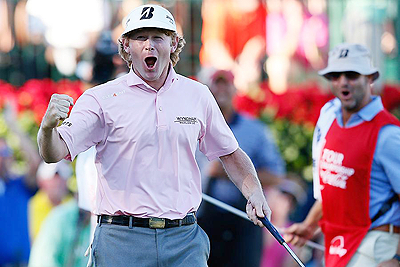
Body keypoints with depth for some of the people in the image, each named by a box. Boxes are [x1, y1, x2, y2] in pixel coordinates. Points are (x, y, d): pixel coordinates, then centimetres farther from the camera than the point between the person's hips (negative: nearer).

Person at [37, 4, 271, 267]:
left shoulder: (197, 95, 9)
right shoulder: (102, 99, -1)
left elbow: (230, 152, 22)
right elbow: (54, 153, -10)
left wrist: (254, 192, 5)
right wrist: (48, 127, -32)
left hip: (184, 241, 2)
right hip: (122, 242, -2)